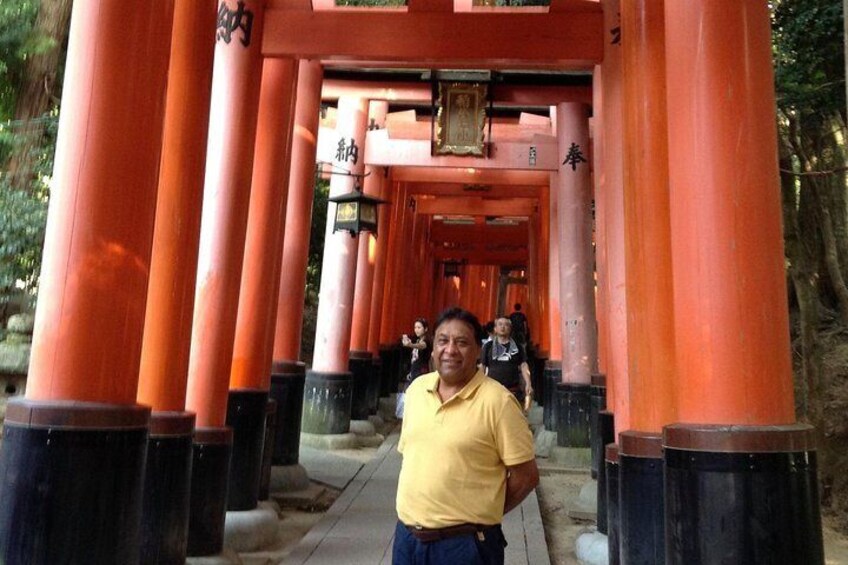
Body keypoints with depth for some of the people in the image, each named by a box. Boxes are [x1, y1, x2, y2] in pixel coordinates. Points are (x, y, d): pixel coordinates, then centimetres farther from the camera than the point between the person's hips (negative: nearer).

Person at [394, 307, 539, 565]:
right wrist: (420, 509, 10)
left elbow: (526, 476, -10)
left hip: (464, 544, -5)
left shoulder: (497, 400, -14)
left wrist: (480, 516, -1)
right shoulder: (416, 388, 4)